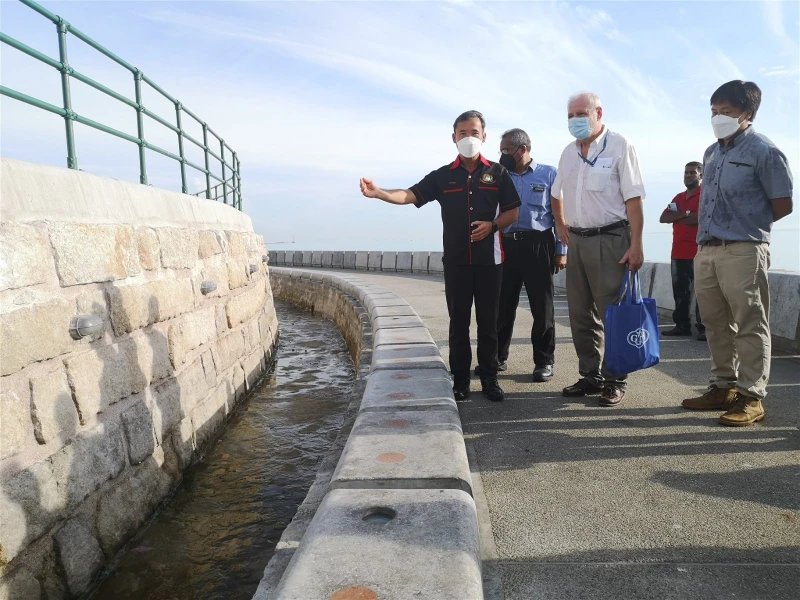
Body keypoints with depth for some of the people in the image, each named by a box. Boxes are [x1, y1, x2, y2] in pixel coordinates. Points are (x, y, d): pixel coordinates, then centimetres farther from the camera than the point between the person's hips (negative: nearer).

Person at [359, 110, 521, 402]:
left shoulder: (497, 172, 6)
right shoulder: (443, 176, 7)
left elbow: (513, 212, 7)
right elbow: (410, 195, -4)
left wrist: (493, 225, -13)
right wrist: (378, 192, -21)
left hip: (489, 259, -1)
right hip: (455, 260, 1)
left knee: (488, 321, 5)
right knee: (458, 322, 5)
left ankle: (489, 377, 16)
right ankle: (460, 378, 14)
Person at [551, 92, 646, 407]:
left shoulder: (619, 145, -6)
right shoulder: (569, 152, 13)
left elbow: (633, 198, -12)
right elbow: (556, 194, 27)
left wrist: (636, 245, -18)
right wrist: (561, 226, 17)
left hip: (609, 239, -6)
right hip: (577, 240, 7)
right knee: (580, 315, 10)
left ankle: (615, 381, 8)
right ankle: (590, 376, 22)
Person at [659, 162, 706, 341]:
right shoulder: (679, 197, 20)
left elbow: (702, 218, -18)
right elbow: (663, 218, 8)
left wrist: (676, 216, -4)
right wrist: (685, 213, -8)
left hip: (698, 252, -7)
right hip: (678, 252, 7)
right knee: (680, 291, 8)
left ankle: (704, 327, -3)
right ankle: (682, 324, 14)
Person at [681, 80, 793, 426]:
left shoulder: (764, 152, -5)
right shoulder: (712, 153, 16)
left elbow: (782, 205, -4)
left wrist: (747, 228, 4)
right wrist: (707, 232, 10)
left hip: (743, 251, -7)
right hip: (706, 250, 7)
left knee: (750, 325, -1)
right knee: (716, 324, 12)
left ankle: (751, 397, 5)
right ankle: (723, 387, 23)